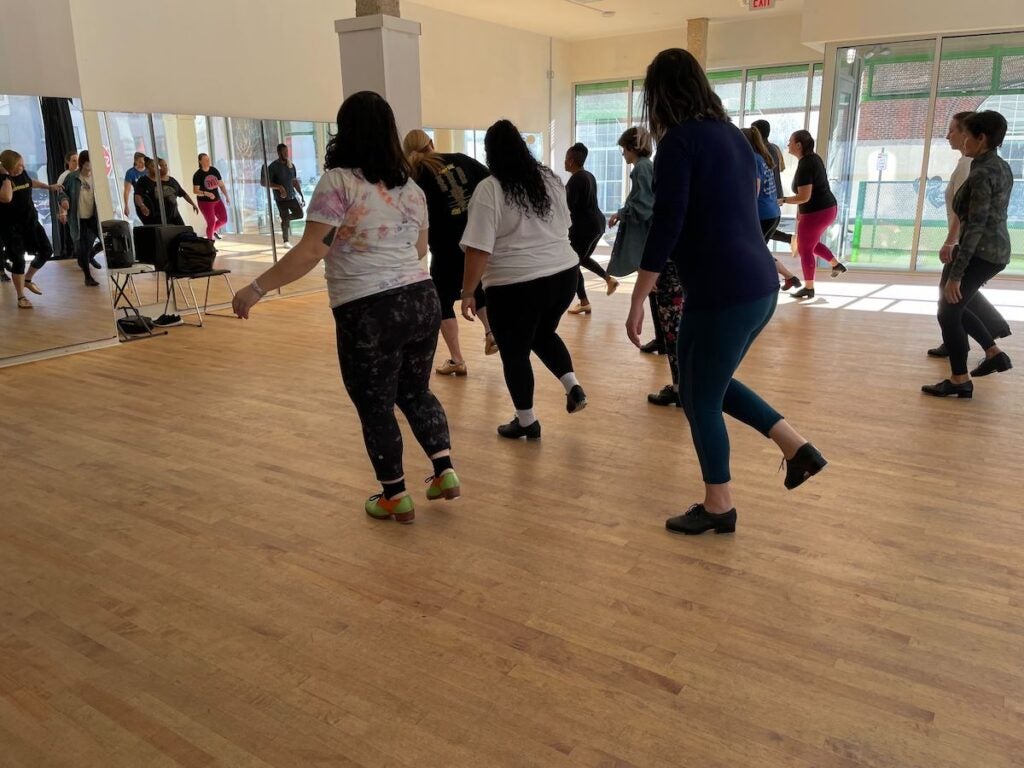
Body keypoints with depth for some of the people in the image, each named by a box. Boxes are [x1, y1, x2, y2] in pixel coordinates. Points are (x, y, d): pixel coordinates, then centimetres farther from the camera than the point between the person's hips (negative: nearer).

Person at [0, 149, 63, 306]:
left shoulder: (22, 173, 1)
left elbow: (31, 181, 25)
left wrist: (49, 187, 36)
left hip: (31, 222, 6)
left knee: (46, 252, 6)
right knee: (18, 261, -3)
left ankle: (28, 279, 29)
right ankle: (21, 297, 11)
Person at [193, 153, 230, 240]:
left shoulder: (214, 171, 1)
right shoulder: (197, 175, -12)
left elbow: (221, 185, 7)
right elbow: (195, 191, -15)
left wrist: (226, 196, 0)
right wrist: (206, 193, -31)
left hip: (217, 200, 5)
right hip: (205, 202, -5)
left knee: (224, 219, 5)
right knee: (211, 222, -9)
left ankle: (214, 231, 34)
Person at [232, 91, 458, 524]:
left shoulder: (338, 182, -8)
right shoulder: (411, 187, 11)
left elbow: (311, 251, -15)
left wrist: (257, 288, -8)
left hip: (369, 313, -6)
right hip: (422, 300, 6)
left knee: (375, 408, 9)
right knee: (415, 393, 23)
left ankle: (395, 498, 20)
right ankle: (445, 472, 21)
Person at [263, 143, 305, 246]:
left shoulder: (291, 165, 7)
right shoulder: (273, 167, -11)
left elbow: (295, 182, 14)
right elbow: (265, 182, -13)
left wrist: (302, 195, 10)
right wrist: (279, 187, -25)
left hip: (292, 196, 5)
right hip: (281, 199, -5)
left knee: (299, 214, -1)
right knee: (286, 220, -2)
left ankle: (285, 219, 27)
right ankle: (286, 241, 15)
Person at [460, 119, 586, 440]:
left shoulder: (489, 190, -12)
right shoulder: (550, 179, 8)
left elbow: (478, 249, -16)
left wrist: (467, 293, -8)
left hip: (516, 285, -6)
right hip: (564, 273, 6)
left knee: (515, 353, 10)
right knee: (543, 334, 28)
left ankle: (526, 422, 20)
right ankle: (573, 387, 14)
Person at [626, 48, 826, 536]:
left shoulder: (680, 140, -10)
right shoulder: (732, 135, 14)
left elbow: (666, 227, -17)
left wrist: (637, 302, -14)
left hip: (721, 293, -9)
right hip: (759, 285, 9)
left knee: (699, 399, 8)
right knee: (715, 385, 25)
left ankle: (718, 507, 21)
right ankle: (798, 449, 22)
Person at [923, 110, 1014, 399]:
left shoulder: (982, 173, -19)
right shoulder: (1002, 167, 10)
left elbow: (975, 227, -24)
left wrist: (955, 274, -24)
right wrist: (957, 251, 23)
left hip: (981, 253, -9)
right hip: (996, 251, 9)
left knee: (948, 312, -1)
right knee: (956, 307, 22)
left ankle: (960, 381, 6)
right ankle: (995, 354, 25)